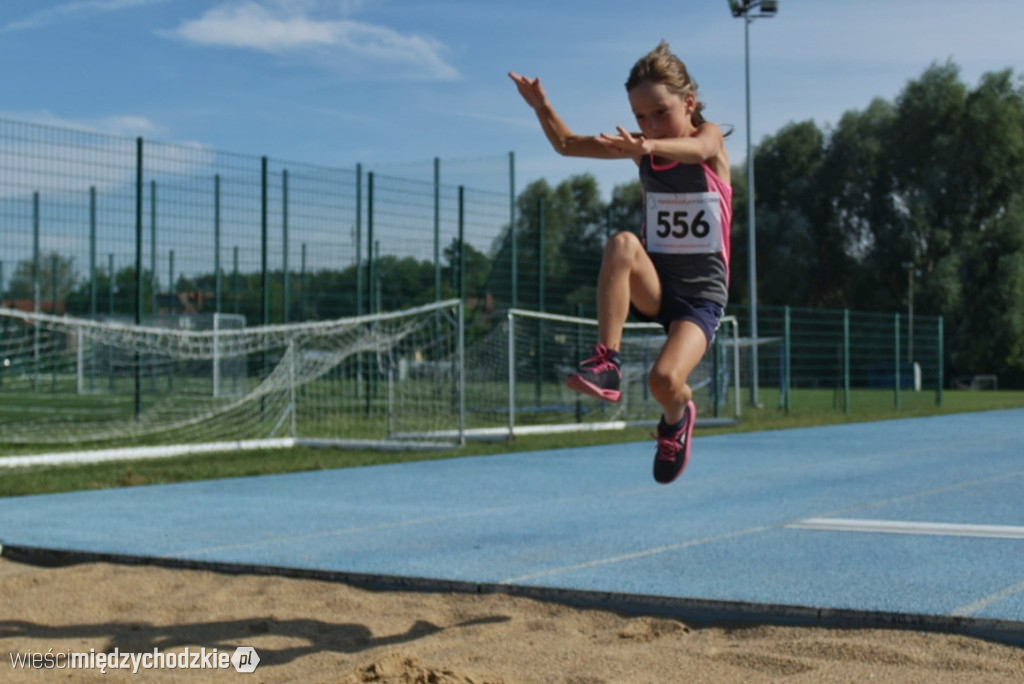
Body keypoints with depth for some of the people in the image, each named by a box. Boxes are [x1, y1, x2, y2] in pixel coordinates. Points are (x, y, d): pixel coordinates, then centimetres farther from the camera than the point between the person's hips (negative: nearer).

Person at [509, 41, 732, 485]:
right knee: (622, 244, -31)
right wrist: (541, 106, -18)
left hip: (702, 291, -3)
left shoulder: (709, 137, -7)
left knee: (664, 379, -25)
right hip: (652, 285, 3)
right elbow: (566, 144, 4)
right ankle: (607, 363, -28)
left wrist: (649, 147, -56)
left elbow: (696, 149, -33)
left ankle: (677, 416, 13)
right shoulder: (641, 149, 4)